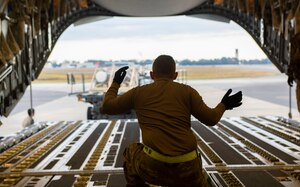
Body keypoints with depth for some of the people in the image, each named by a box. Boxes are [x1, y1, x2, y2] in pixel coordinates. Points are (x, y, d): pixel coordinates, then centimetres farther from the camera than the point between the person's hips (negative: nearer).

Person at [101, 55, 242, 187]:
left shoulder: (138, 92, 12)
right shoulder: (187, 91, 9)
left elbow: (107, 107, 20)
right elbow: (211, 119, 8)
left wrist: (115, 83, 37)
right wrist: (223, 105, 29)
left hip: (153, 166, 0)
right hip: (187, 169, 1)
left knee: (131, 152, 32)